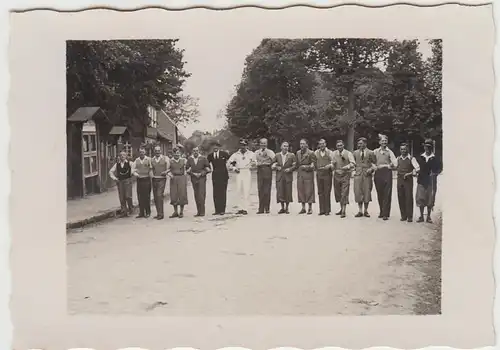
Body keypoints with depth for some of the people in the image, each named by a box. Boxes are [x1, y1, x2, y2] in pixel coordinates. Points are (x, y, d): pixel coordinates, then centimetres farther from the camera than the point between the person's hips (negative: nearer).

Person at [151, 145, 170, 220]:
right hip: (154, 179, 5)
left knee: (159, 195, -15)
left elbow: (168, 168, 4)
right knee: (155, 197, 6)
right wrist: (152, 174, 2)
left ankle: (161, 214, -12)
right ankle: (158, 213, 16)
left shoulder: (165, 158, 1)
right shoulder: (152, 160, 11)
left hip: (162, 179, -5)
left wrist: (166, 172, -15)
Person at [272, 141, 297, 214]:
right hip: (279, 176, 1)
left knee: (288, 192, 1)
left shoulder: (292, 155, 3)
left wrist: (290, 169, -12)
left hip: (288, 176, -1)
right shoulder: (277, 155, 8)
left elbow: (295, 165, 3)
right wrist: (276, 167, -7)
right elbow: (273, 165, 12)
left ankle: (287, 208, 14)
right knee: (280, 192, -1)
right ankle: (282, 208, 13)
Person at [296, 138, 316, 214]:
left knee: (309, 190, -3)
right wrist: (298, 169, 6)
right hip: (300, 174, 5)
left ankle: (310, 208, 6)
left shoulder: (311, 153, -6)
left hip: (308, 173, -5)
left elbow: (313, 165, -6)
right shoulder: (298, 153, 10)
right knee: (301, 190, 6)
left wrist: (306, 167, -17)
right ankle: (303, 208, 15)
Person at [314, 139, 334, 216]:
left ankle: (327, 210, 3)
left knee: (327, 192, -3)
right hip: (319, 174, 3)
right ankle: (322, 210, 9)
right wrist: (315, 167, 3)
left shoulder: (329, 152, 1)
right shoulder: (316, 152, 11)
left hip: (327, 174, -3)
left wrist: (329, 166, -19)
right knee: (320, 192, 4)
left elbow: (333, 163, -2)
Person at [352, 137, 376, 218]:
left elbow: (374, 163, 7)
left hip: (367, 175, -2)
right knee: (358, 192, -1)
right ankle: (360, 211, 7)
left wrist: (371, 169, -10)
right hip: (358, 174, 2)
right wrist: (354, 168, 1)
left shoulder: (370, 153, 5)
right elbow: (353, 162, 17)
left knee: (367, 192, 0)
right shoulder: (355, 153, 12)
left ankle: (366, 211, 12)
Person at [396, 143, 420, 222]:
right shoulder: (398, 159, 11)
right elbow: (396, 167, 24)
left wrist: (409, 174, -20)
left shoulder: (411, 159, -3)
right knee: (401, 198, 3)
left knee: (409, 197, -5)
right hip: (400, 179, 4)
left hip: (408, 180, -4)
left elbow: (417, 168, -12)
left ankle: (409, 216, 0)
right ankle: (403, 216, 12)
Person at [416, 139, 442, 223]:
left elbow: (440, 168, 4)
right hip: (421, 181, 2)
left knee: (430, 200, 2)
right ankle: (421, 216, 11)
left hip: (431, 182, -2)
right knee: (420, 199, 1)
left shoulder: (435, 158, 1)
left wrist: (435, 173, -10)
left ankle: (428, 217, 13)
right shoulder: (420, 157, 9)